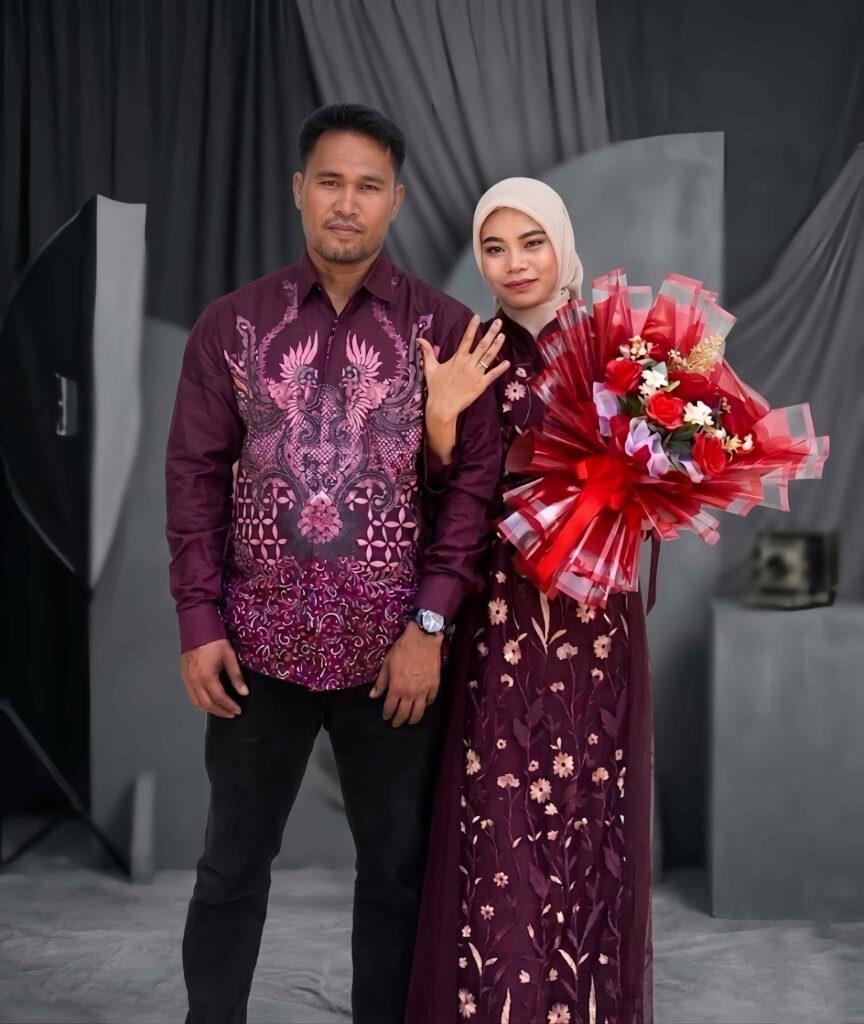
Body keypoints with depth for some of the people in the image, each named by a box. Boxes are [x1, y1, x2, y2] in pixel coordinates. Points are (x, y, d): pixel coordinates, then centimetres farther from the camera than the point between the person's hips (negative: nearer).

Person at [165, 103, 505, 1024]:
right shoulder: (231, 324, 3)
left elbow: (472, 479, -4)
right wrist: (199, 624, -3)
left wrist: (429, 624, -10)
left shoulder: (443, 327, -1)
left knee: (397, 867, 12)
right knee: (233, 863, 14)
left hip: (392, 646, -1)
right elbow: (195, 477, 3)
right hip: (259, 641, 1)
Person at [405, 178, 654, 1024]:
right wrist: (441, 417, -20)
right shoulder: (466, 356, 1)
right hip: (504, 616, -1)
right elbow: (448, 501, -3)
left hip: (599, 615, 1)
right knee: (498, 820, 0)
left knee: (591, 812, 8)